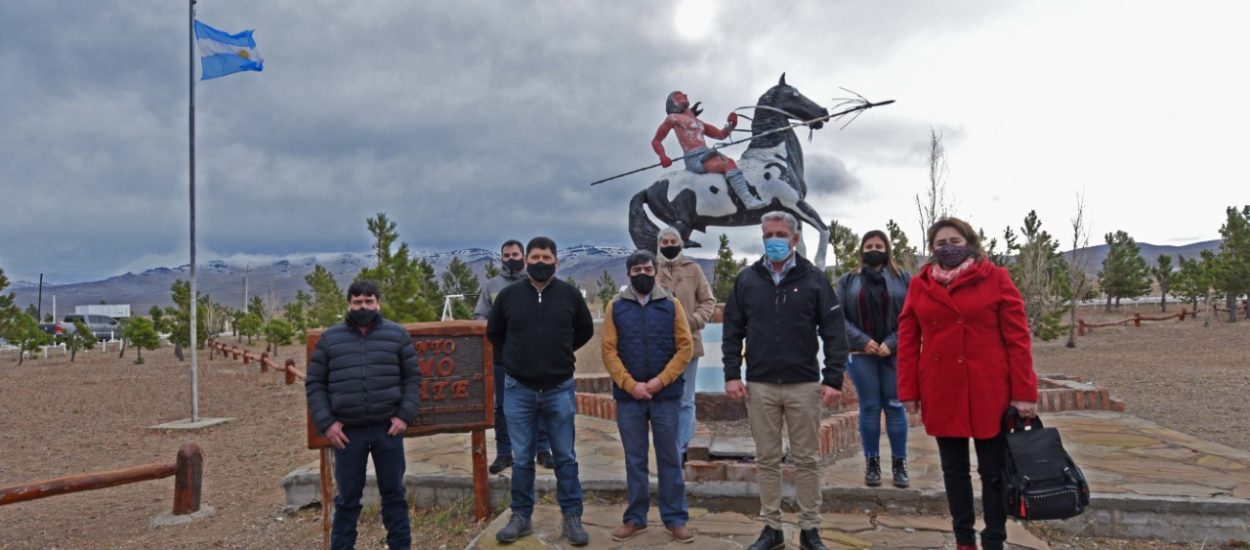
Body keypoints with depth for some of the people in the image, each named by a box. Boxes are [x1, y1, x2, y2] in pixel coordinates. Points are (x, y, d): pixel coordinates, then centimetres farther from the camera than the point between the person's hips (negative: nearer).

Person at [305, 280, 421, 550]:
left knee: (393, 493, 11)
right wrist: (326, 422, -4)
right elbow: (314, 384, 6)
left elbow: (412, 377, 5)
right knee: (347, 497, 11)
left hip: (388, 428, 0)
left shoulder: (397, 335, 4)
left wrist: (405, 415, -5)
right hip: (347, 431, 0)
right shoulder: (329, 338, 5)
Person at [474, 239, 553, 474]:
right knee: (502, 406, 7)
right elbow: (479, 316, 6)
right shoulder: (491, 285, 10)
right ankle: (503, 453, 17)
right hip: (501, 356, 1)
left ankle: (543, 450, 15)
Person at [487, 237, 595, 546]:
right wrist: (517, 356, 10)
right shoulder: (508, 296, -1)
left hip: (559, 389, 0)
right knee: (521, 459, 9)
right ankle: (521, 517, 22)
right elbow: (493, 333, 14)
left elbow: (585, 330, 13)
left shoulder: (570, 295, -2)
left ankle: (572, 518, 18)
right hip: (519, 390, 1)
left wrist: (562, 352, 8)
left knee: (565, 458, 7)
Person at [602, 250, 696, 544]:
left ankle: (675, 518, 17)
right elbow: (609, 352, -2)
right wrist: (631, 385, -12)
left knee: (669, 458, 7)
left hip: (666, 395, 0)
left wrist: (661, 380, -12)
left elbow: (684, 348, -2)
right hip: (628, 396, 1)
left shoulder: (672, 305, 3)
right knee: (635, 460, 10)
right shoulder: (615, 307, 3)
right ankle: (635, 517, 21)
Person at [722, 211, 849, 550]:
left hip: (804, 385, -1)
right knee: (767, 459, 9)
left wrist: (834, 379, -9)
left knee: (806, 460, 7)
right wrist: (732, 374, -2)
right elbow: (732, 330, 7)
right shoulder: (747, 280, 6)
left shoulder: (814, 279, 1)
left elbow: (834, 331, -2)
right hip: (760, 386, 2)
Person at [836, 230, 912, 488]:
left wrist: (891, 343, -12)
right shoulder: (848, 281, 8)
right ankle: (871, 463, 13)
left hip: (894, 353, 0)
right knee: (869, 407, 4)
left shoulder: (903, 278, 6)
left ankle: (899, 463, 12)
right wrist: (862, 341, -11)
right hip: (861, 354, 1)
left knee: (895, 407, 2)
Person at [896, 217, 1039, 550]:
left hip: (989, 393, -2)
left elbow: (1017, 337, -5)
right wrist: (908, 391, -1)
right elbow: (907, 342, 5)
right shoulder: (919, 285, 5)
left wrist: (1024, 392, -10)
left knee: (993, 472, 7)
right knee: (954, 470, 13)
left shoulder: (996, 279, -1)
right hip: (941, 395, 3)